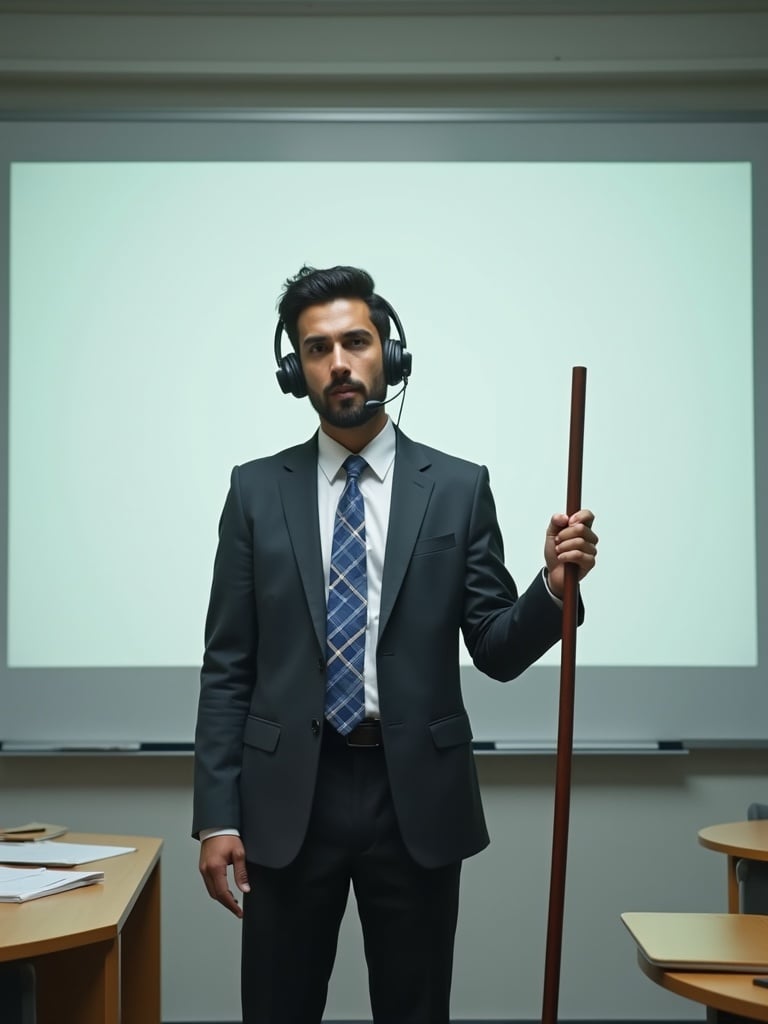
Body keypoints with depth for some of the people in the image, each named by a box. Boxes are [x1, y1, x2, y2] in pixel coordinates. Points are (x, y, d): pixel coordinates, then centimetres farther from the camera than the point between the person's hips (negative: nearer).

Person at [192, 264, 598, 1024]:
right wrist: (216, 816, -2)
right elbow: (227, 666, 3)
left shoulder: (459, 488, 2)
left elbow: (497, 650, 3)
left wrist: (554, 585, -18)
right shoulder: (257, 490, 4)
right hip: (289, 798, 1)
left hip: (417, 798, 0)